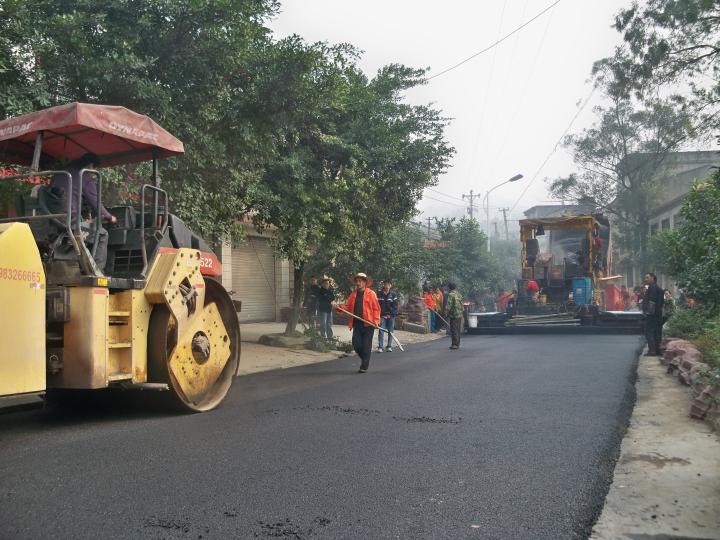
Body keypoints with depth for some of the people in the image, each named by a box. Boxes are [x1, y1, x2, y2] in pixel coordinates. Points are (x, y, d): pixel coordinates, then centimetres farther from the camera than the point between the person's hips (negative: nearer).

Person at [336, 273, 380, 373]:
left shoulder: (371, 293, -2)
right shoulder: (353, 294, 13)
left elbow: (376, 308, -5)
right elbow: (347, 306, 11)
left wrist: (376, 321, -15)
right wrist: (340, 307, -10)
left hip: (368, 324, -5)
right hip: (357, 323, 5)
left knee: (366, 346, 0)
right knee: (356, 344, 2)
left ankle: (364, 366, 8)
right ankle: (364, 359, 27)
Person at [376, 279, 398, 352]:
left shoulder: (393, 295, 6)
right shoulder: (379, 293, 1)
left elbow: (395, 306, 2)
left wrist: (392, 313, -9)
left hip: (391, 316, 2)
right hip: (382, 315, -2)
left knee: (390, 331, 6)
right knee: (381, 331, -6)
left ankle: (389, 346, 16)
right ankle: (380, 347, -3)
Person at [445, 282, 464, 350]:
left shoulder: (451, 295, -12)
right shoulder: (459, 294, 12)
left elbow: (448, 305, -17)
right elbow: (462, 305, 17)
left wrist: (446, 313, -6)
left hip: (454, 315, -8)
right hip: (460, 315, 8)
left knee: (454, 330, -5)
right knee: (458, 330, 13)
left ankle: (454, 344, -7)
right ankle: (457, 344, 18)